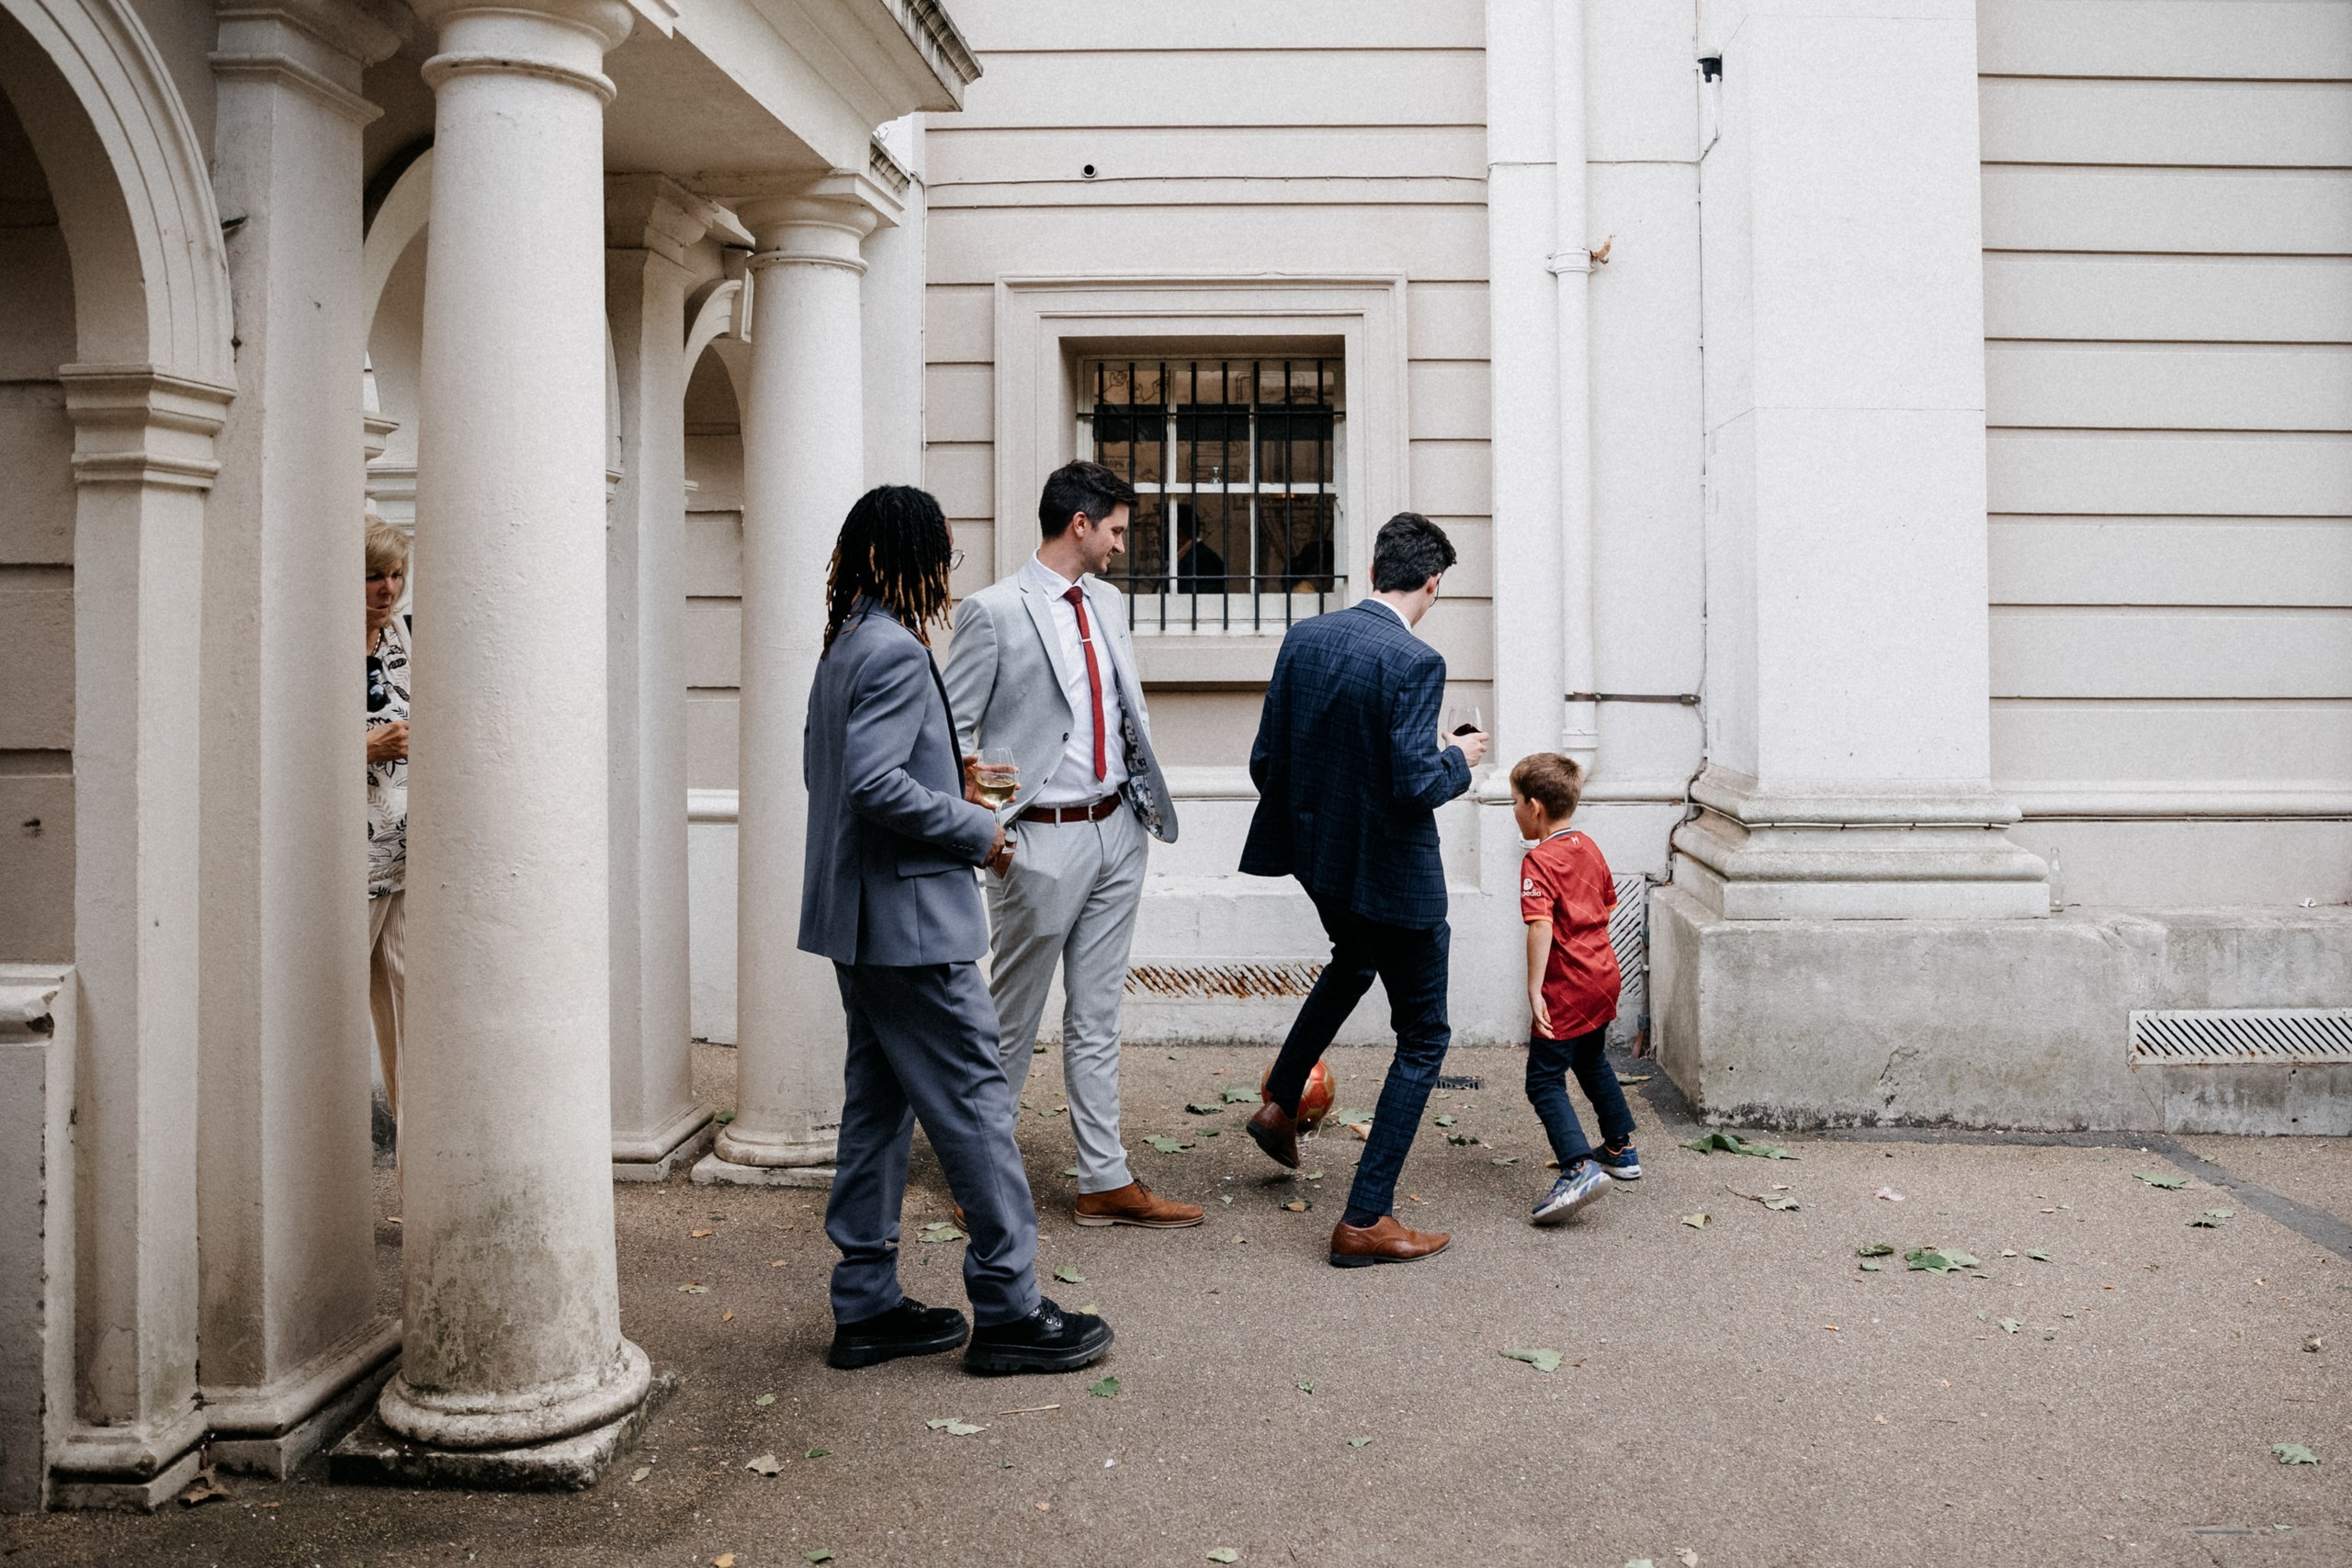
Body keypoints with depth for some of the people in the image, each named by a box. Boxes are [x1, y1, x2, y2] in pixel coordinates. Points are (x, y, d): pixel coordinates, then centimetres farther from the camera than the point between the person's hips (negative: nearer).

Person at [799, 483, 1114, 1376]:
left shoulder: (844, 646, 14)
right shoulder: (896, 651, -16)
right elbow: (875, 784, -25)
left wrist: (947, 785, 19)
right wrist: (975, 831, -14)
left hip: (858, 919, 10)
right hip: (912, 919, -10)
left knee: (877, 1105, 13)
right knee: (973, 1102, -3)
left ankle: (866, 1308, 20)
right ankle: (1008, 1312, 4)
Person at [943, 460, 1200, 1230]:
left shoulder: (1108, 604, 11)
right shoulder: (993, 612, -10)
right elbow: (953, 731, -9)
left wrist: (1150, 799, 11)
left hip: (1116, 832, 7)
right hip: (1042, 842, -7)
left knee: (1096, 1021, 13)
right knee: (1012, 1023, 5)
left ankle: (1105, 1182, 20)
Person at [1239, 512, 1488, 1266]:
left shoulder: (1304, 638, -2)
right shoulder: (1414, 662, -22)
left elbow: (1266, 760, 1)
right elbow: (1414, 783, -27)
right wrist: (1458, 759, -6)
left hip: (1316, 855, 7)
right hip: (1389, 869, -7)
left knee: (1354, 959, 38)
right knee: (1423, 1036, 8)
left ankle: (1279, 1104, 40)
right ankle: (1365, 1220, 8)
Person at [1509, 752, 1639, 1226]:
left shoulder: (1539, 861, -17)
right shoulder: (1590, 849, 9)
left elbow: (1541, 927, -27)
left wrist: (1535, 991, -29)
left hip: (1568, 987, -9)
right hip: (1605, 973, 9)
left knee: (1545, 1080, -8)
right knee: (1591, 1060, 27)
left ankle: (1580, 1167, -23)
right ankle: (1622, 1150, 39)